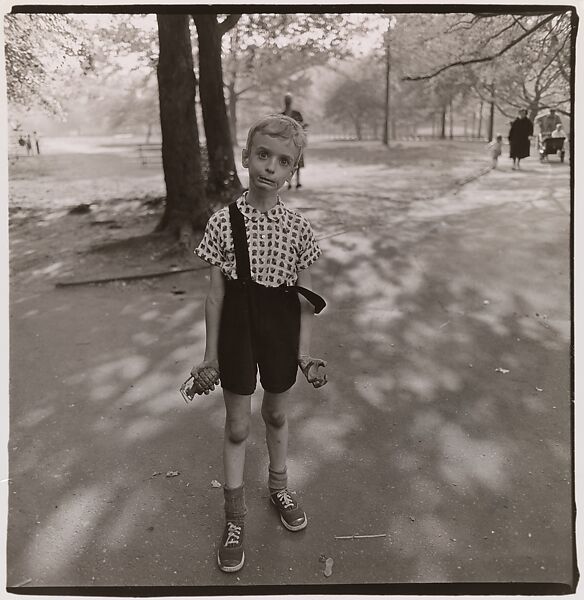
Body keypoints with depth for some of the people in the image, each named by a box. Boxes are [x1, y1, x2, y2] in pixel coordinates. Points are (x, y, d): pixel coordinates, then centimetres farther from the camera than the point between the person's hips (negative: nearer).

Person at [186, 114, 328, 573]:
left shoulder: (298, 226, -7)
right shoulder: (223, 222, -10)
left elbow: (306, 296, -1)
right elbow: (216, 294, -5)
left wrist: (304, 351, -3)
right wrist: (210, 355, -3)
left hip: (282, 331, 1)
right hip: (238, 329, -1)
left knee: (277, 415, 20)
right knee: (237, 426, 10)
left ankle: (279, 485, 47)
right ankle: (235, 516, 29)